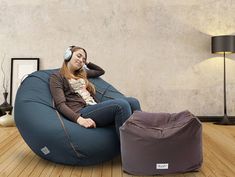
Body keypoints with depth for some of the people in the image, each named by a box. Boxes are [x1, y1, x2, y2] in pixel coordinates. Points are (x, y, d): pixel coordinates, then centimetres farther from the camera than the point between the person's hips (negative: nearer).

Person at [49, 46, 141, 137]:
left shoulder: (82, 73, 29)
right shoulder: (57, 77, 8)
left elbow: (101, 71, 47)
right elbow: (60, 105, -7)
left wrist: (87, 62, 34)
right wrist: (79, 119, -22)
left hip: (95, 109, 7)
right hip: (81, 112, -7)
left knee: (133, 102, -20)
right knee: (121, 104, -32)